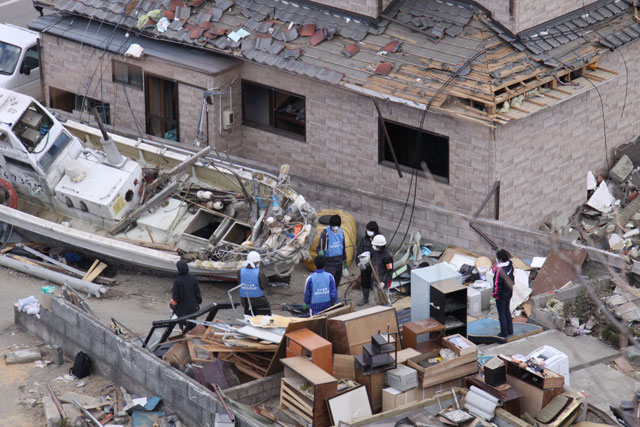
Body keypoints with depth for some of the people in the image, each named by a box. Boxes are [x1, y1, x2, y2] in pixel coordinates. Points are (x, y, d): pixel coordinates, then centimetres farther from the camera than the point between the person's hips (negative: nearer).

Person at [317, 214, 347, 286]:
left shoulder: (340, 232, 8)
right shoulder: (325, 233, -13)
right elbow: (320, 247, -16)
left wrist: (345, 260, 25)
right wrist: (320, 252, -40)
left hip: (339, 262, 6)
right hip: (330, 263, -6)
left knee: (337, 282, 13)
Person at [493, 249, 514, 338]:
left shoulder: (500, 270, -31)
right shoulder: (510, 265, -7)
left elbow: (497, 284, -24)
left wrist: (495, 294, -12)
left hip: (501, 295, -8)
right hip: (509, 292, 8)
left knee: (501, 314, 7)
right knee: (507, 311, 23)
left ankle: (504, 333, 17)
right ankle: (510, 330, 34)